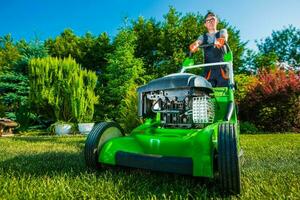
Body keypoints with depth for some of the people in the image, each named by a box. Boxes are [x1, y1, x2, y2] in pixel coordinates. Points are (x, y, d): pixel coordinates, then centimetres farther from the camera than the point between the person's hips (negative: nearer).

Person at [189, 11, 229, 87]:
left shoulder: (222, 32, 17)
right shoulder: (203, 37, 20)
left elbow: (224, 37, -7)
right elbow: (197, 42, -3)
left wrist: (220, 40, -33)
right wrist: (194, 45, -29)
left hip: (222, 68, -1)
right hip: (209, 70, 1)